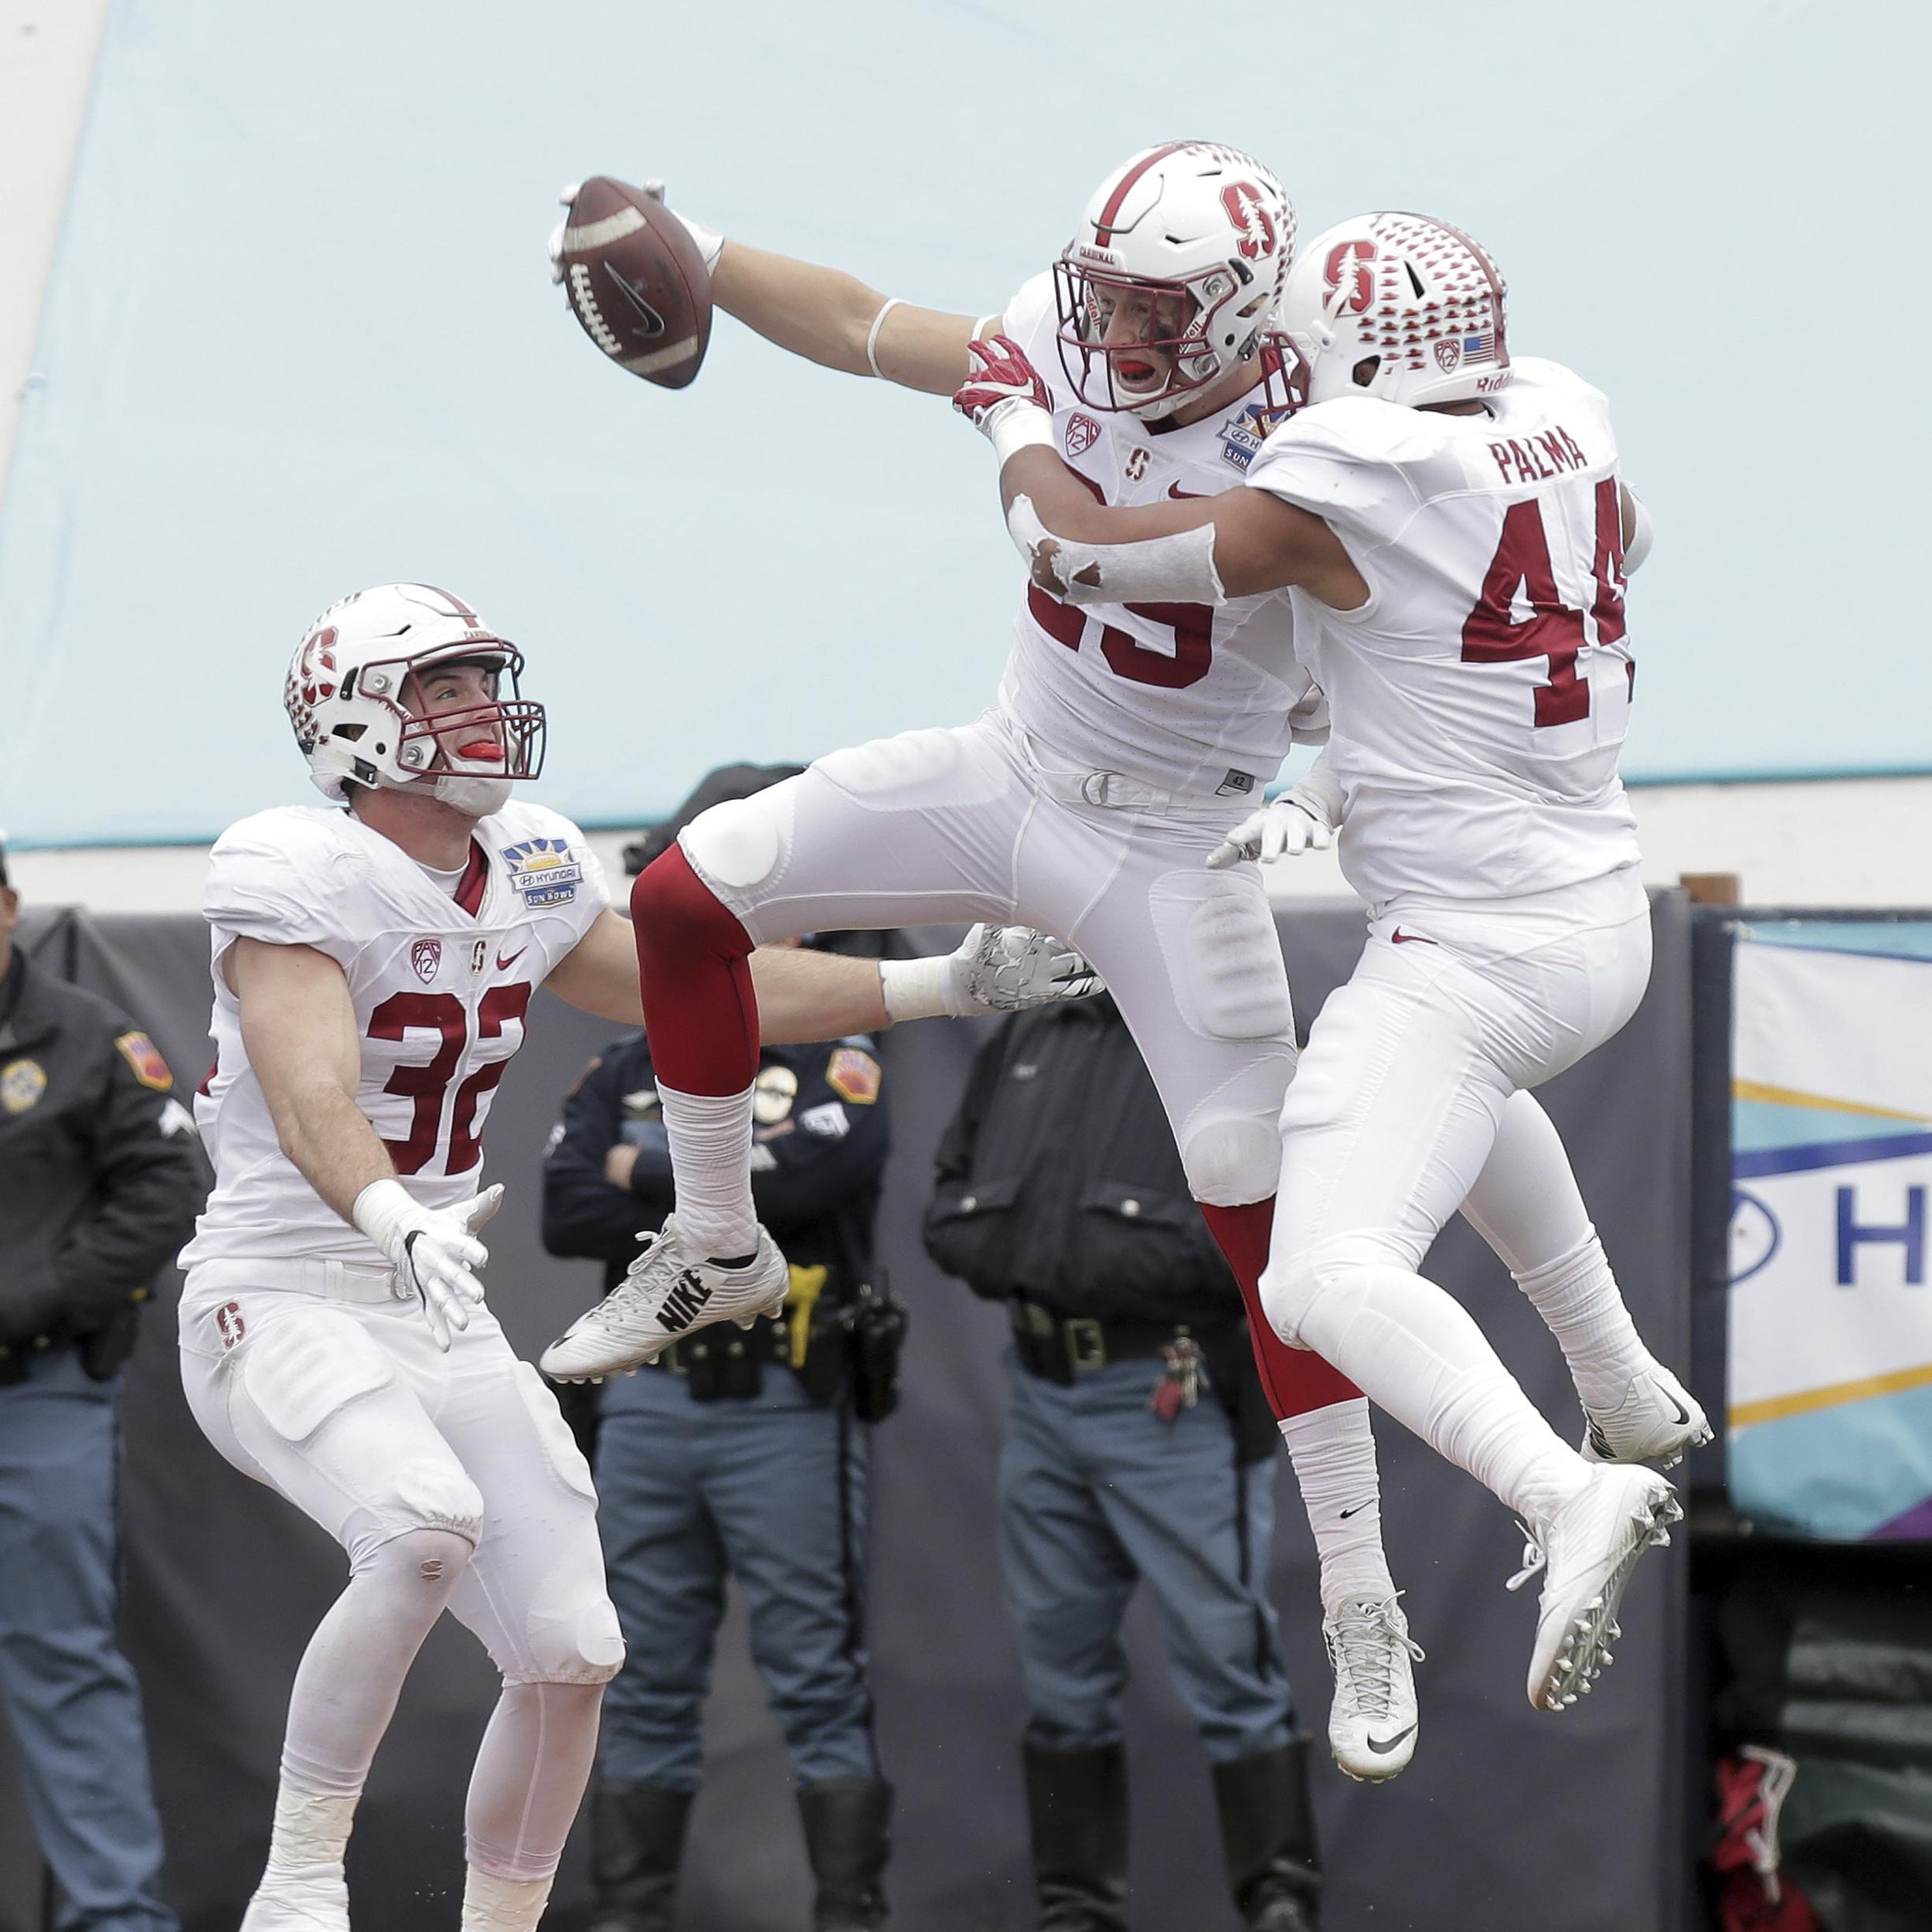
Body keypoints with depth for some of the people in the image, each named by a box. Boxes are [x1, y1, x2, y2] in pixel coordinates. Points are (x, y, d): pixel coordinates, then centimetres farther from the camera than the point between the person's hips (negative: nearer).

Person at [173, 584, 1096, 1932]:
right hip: (282, 1306, -8)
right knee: (426, 1531, -34)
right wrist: (399, 1225, -50)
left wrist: (945, 983, 12)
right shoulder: (299, 878, -16)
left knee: (571, 1656, -1)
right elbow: (314, 1103, -30)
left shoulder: (528, 876, 7)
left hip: (443, 1326, 8)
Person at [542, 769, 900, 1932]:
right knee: (646, 1689, 7)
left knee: (820, 1683, -3)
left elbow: (805, 1174, -19)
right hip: (648, 1408, 4)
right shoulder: (628, 1070, 13)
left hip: (789, 1412, -4)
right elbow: (567, 1215, -1)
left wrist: (651, 1171, -7)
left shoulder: (836, 1058, 1)